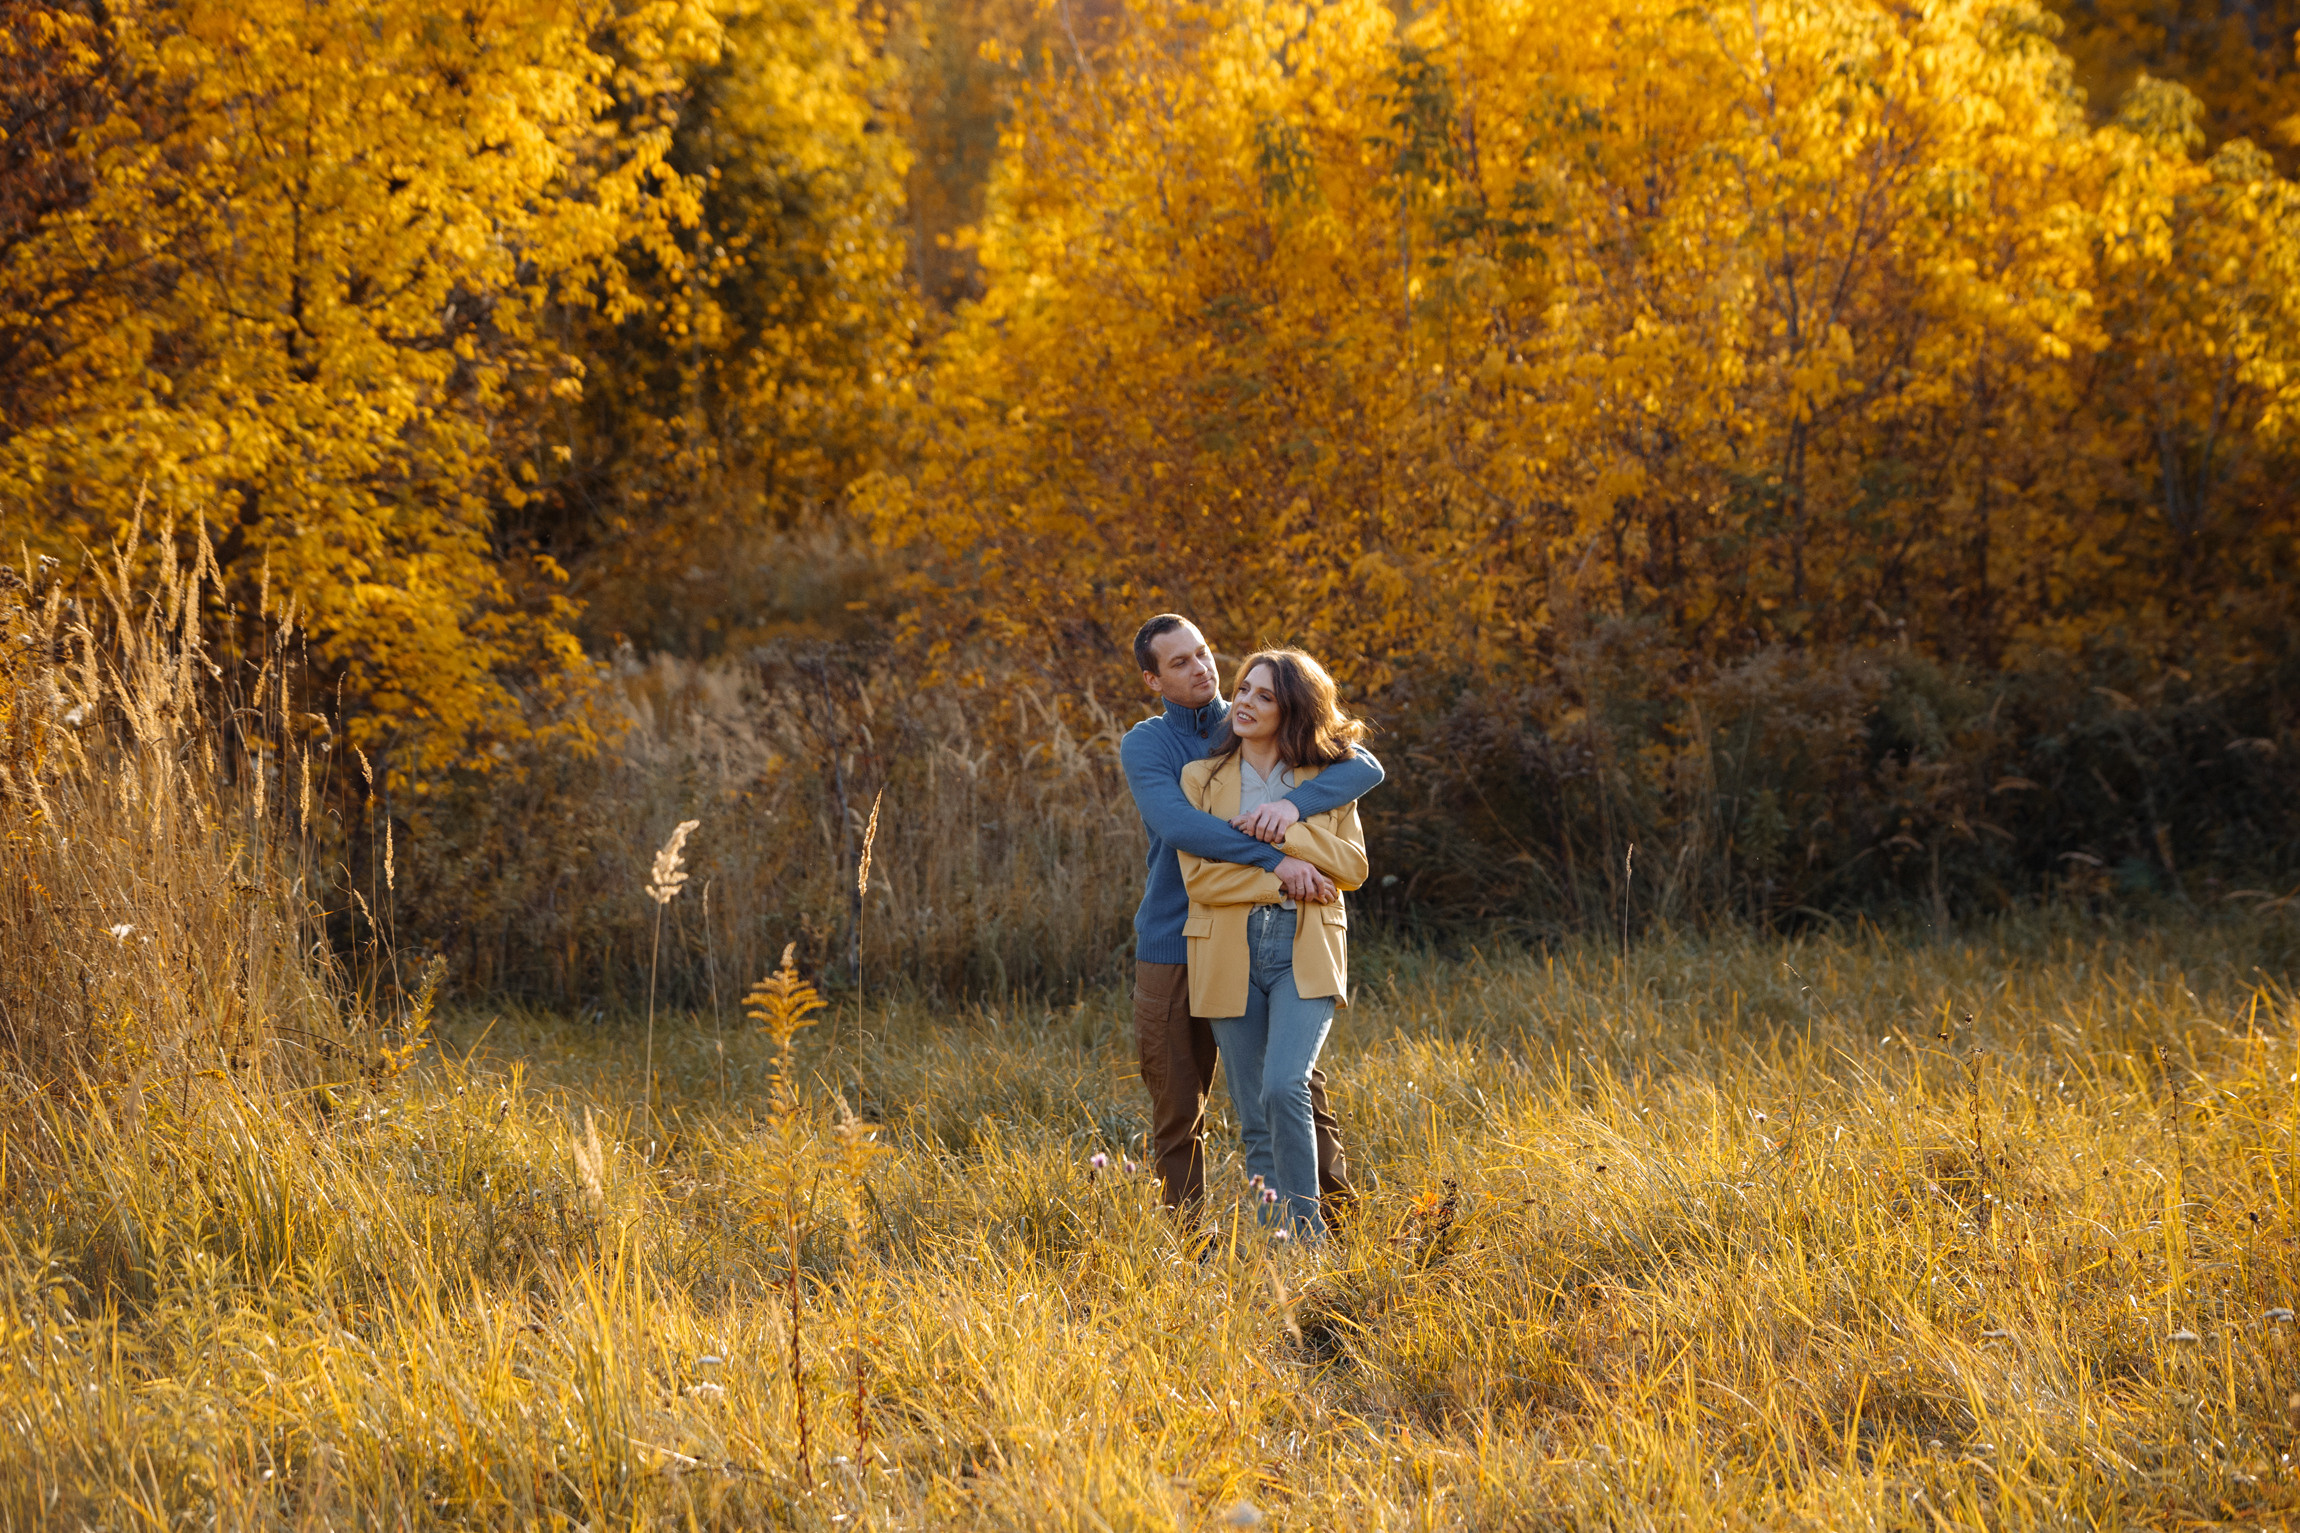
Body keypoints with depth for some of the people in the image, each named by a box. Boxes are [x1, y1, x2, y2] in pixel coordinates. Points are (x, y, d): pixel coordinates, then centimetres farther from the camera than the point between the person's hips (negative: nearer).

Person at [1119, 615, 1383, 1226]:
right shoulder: (1144, 745, -2)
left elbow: (1365, 768, -8)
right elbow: (1176, 824, -22)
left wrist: (1294, 802, -28)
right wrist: (1276, 860, -32)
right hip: (1174, 950, -1)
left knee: (1300, 1093, -5)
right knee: (1178, 1115, 5)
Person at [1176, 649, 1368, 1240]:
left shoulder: (1325, 780, 9)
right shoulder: (1202, 779, 7)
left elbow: (1353, 866, 1)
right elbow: (1198, 874, -3)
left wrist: (1290, 832, -11)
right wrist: (1278, 881, -12)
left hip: (1304, 953, -1)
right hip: (1231, 954, 1)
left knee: (1284, 1088, -22)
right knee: (1254, 1120, 1)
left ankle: (1305, 1233, -15)